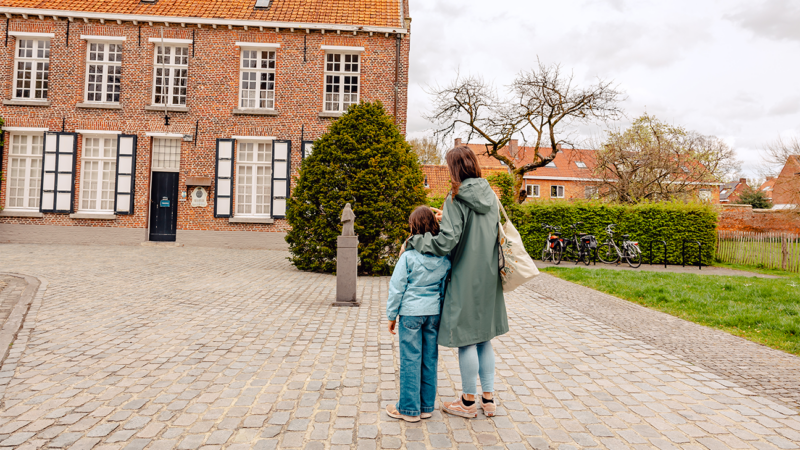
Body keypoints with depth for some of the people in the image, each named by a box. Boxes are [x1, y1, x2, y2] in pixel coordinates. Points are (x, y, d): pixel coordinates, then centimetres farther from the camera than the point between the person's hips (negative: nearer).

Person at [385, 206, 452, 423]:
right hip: (434, 312, 4)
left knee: (410, 360, 5)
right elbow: (445, 288, 7)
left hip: (411, 313, -4)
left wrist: (391, 315, 1)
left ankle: (409, 408, 14)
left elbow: (397, 288, -9)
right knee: (430, 359, 13)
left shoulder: (408, 256, -14)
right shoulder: (444, 258, -2)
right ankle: (427, 406, 23)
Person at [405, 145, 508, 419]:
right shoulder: (490, 196, 7)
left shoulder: (457, 198, -15)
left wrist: (414, 241, -9)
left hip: (465, 278, -7)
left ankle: (469, 402, 17)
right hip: (488, 277, 7)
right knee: (484, 337, 15)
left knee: (467, 339, 4)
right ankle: (488, 398, 24)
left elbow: (446, 241, -22)